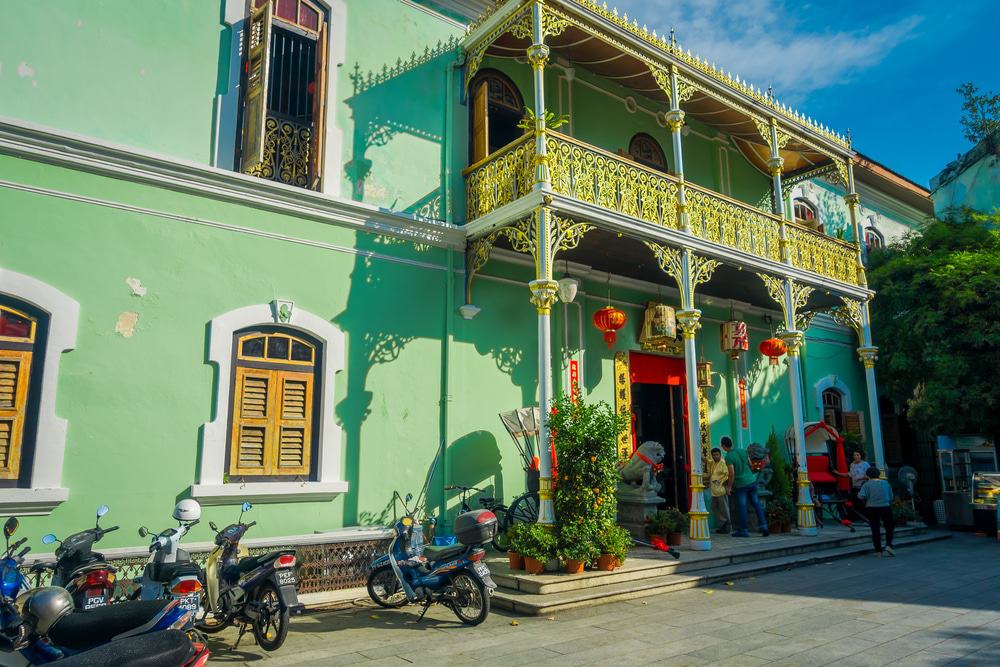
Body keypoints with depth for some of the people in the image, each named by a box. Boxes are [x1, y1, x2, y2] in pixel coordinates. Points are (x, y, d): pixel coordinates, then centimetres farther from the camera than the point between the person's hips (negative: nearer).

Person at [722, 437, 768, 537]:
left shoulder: (729, 457, -15)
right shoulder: (742, 451, 4)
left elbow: (732, 474, -18)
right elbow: (750, 464, 14)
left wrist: (729, 487, -7)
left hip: (740, 485, -6)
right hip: (752, 481, 6)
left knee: (741, 507, 2)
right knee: (756, 504, 13)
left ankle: (743, 530, 8)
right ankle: (763, 526, 11)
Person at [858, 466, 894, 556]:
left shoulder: (866, 485, -6)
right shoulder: (886, 483, 3)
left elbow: (862, 496, -19)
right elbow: (891, 497, 8)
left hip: (871, 509, -1)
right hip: (885, 508, 1)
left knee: (875, 530, 6)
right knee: (889, 528, 15)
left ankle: (879, 552, 7)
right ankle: (888, 545, -4)